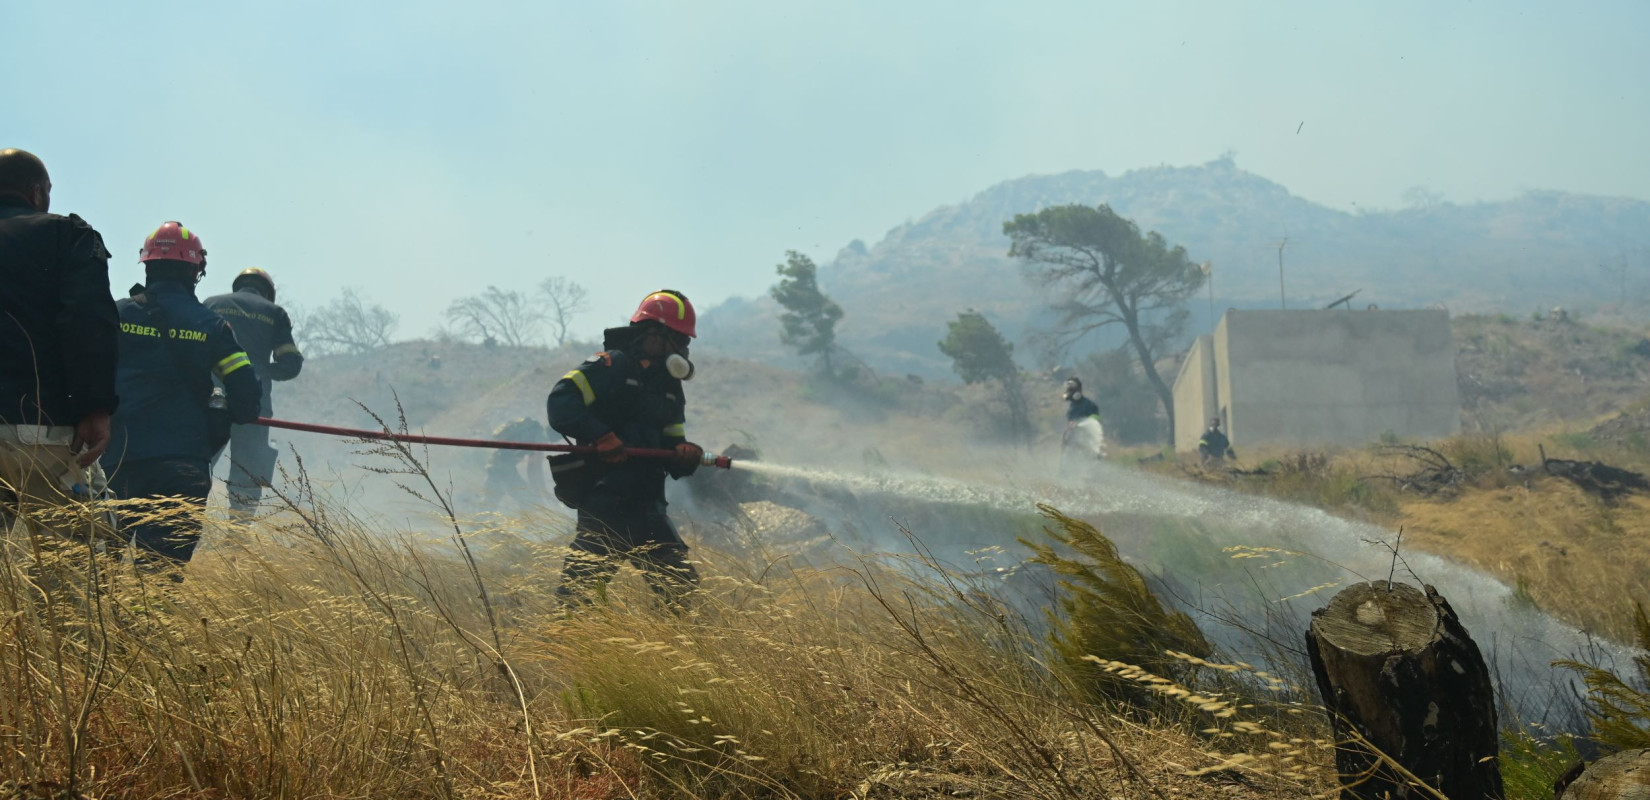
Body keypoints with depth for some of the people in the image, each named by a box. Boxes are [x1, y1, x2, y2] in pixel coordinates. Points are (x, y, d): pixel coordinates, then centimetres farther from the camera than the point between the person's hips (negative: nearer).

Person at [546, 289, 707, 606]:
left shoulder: (670, 388, 21)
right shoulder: (611, 366, -2)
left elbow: (671, 452, 19)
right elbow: (560, 402, -14)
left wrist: (686, 454, -4)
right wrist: (600, 436, -22)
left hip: (646, 503, 7)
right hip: (604, 497, -7)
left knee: (681, 580, 7)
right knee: (586, 573, -15)